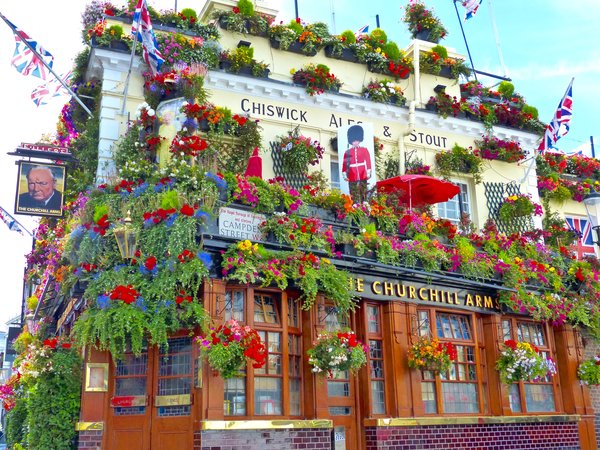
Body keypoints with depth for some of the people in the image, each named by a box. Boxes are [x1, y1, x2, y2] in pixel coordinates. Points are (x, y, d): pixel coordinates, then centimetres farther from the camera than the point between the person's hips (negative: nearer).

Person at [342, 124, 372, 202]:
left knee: (363, 194, 2)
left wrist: (368, 173, -1)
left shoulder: (364, 150, 10)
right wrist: (344, 175, 1)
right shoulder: (347, 152, 9)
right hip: (352, 178, 0)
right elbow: (344, 164, 7)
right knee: (354, 196, -1)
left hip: (363, 177, 0)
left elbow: (368, 162, 6)